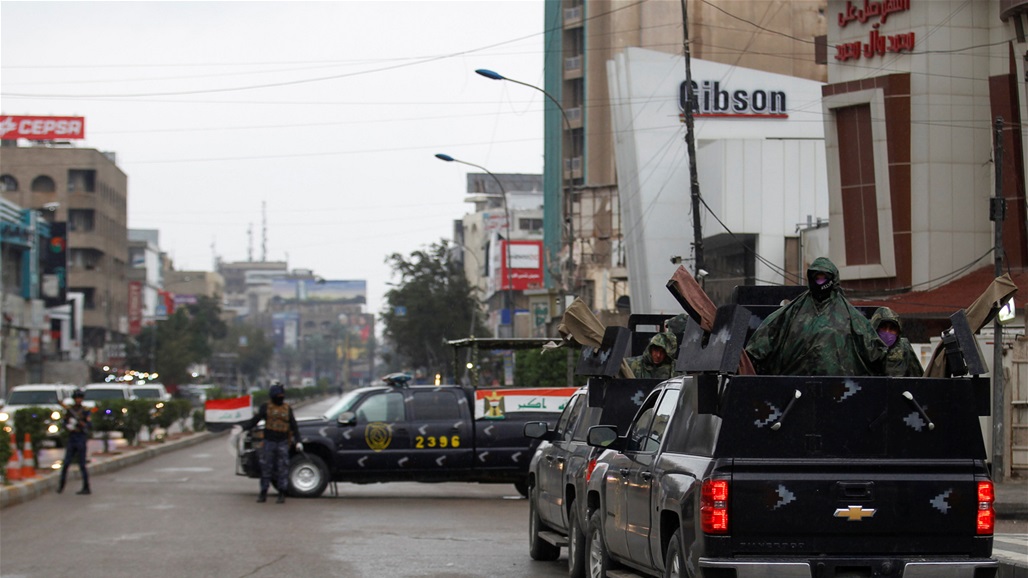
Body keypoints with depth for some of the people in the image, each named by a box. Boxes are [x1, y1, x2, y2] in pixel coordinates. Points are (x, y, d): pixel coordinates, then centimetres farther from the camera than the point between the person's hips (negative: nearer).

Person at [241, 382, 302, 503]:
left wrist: (298, 441, 3)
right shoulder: (266, 406, 4)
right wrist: (242, 427, -16)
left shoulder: (287, 408, 9)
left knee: (282, 469, -1)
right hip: (269, 442, -1)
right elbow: (254, 420, -1)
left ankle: (282, 495, 5)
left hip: (282, 443, 1)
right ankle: (263, 494, 10)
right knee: (266, 468, 1)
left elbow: (294, 426, 12)